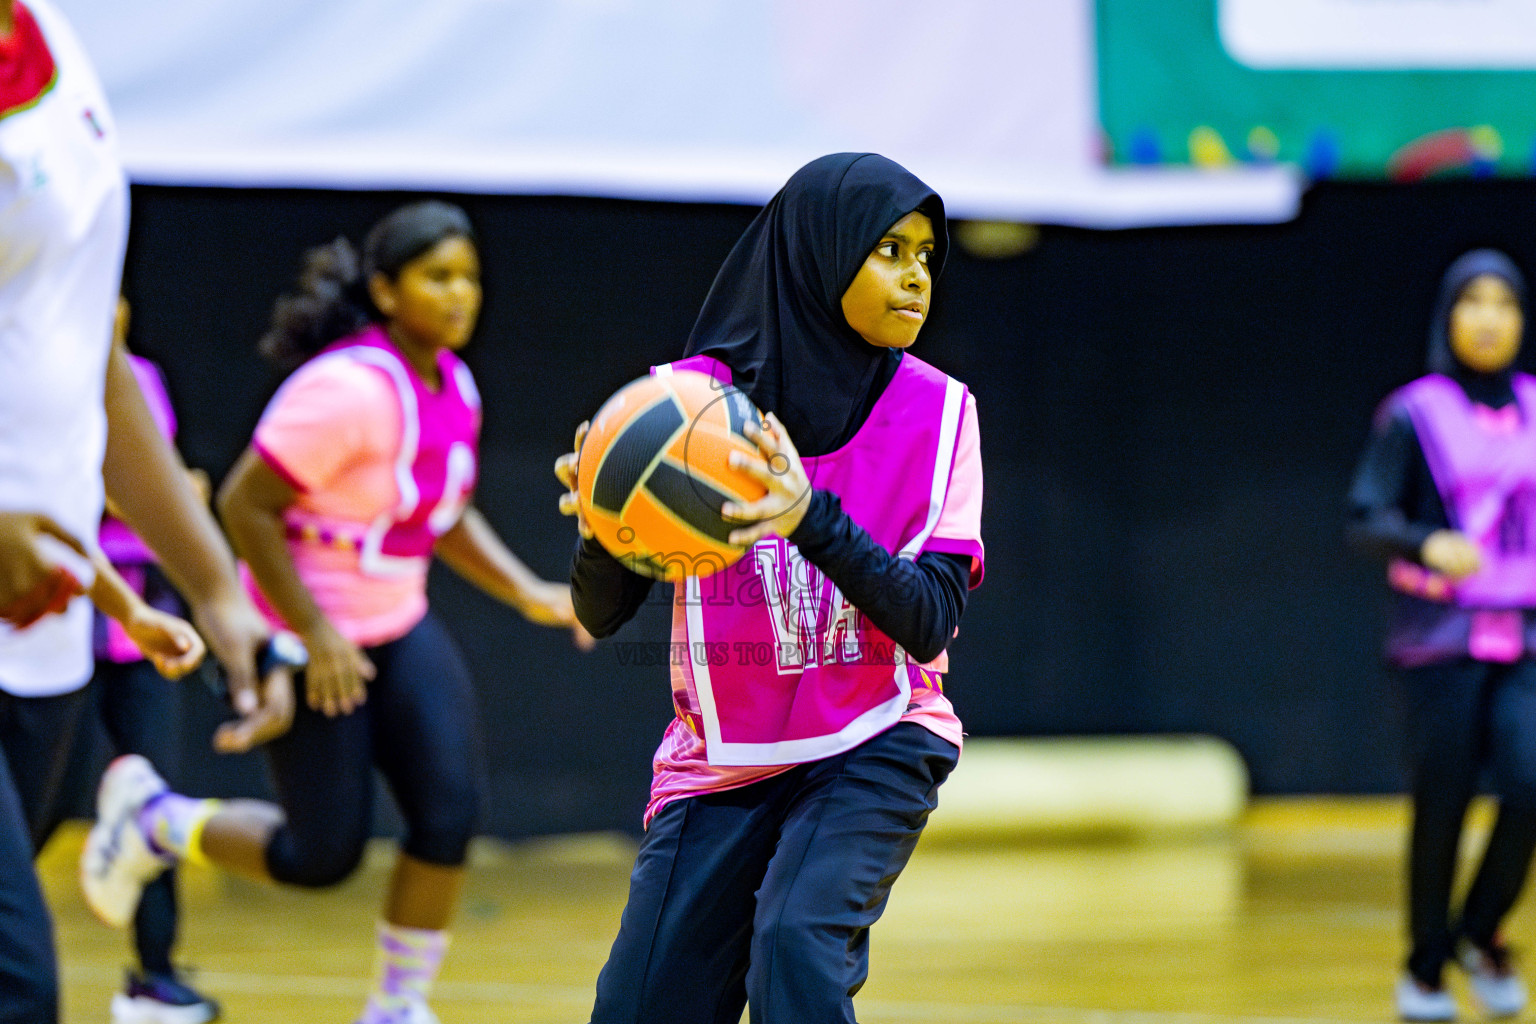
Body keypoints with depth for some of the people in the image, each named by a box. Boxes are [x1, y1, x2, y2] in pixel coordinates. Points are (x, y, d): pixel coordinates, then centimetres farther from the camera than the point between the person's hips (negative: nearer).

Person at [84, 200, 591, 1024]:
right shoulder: (350, 390, -24)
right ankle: (153, 818, 22)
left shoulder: (452, 385, 3)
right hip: (315, 640, -8)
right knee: (323, 855, -3)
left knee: (450, 814, -8)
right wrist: (315, 636, -23)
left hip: (399, 627, 8)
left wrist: (529, 596, 7)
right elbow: (244, 504, -23)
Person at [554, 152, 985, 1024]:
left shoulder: (937, 411, -5)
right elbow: (602, 615, -6)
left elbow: (932, 621, -13)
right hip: (720, 763, 1)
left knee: (795, 944, -28)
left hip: (874, 751, -1)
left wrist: (812, 520, -29)